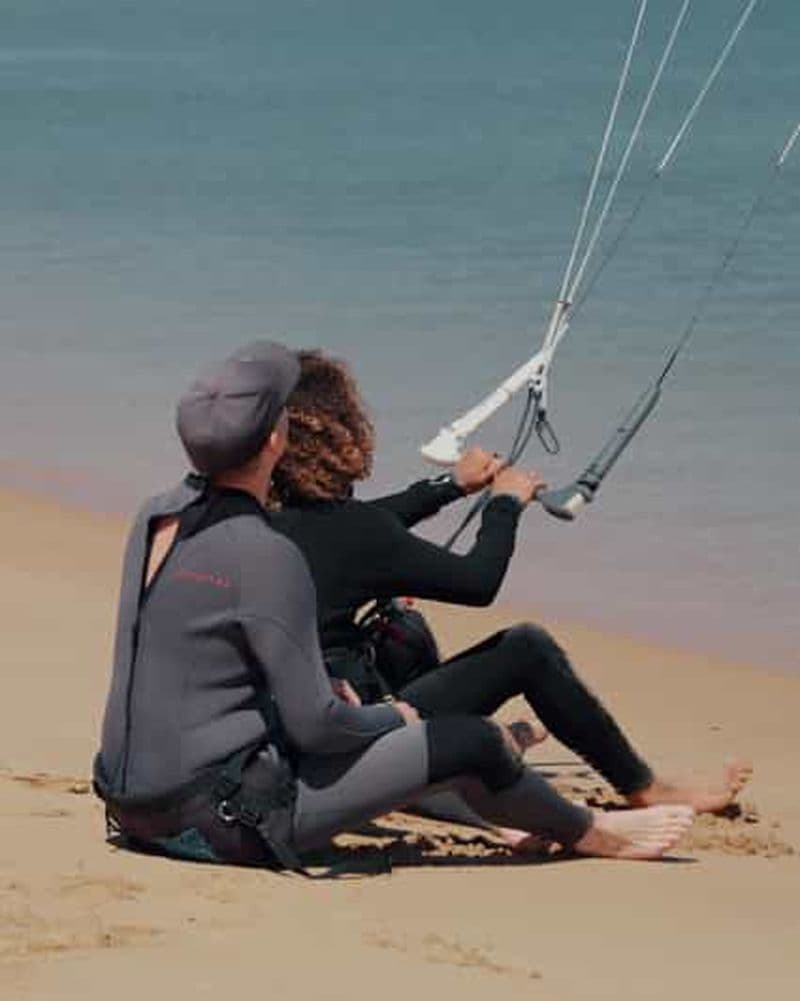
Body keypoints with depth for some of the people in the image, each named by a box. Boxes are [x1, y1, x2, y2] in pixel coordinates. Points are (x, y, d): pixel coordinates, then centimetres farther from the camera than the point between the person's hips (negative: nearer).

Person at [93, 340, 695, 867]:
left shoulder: (155, 519, 4)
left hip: (138, 808, 9)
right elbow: (313, 723, -18)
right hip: (222, 825, -9)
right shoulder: (266, 556, -21)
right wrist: (393, 719, 3)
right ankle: (590, 835, 28)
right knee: (470, 742, 1)